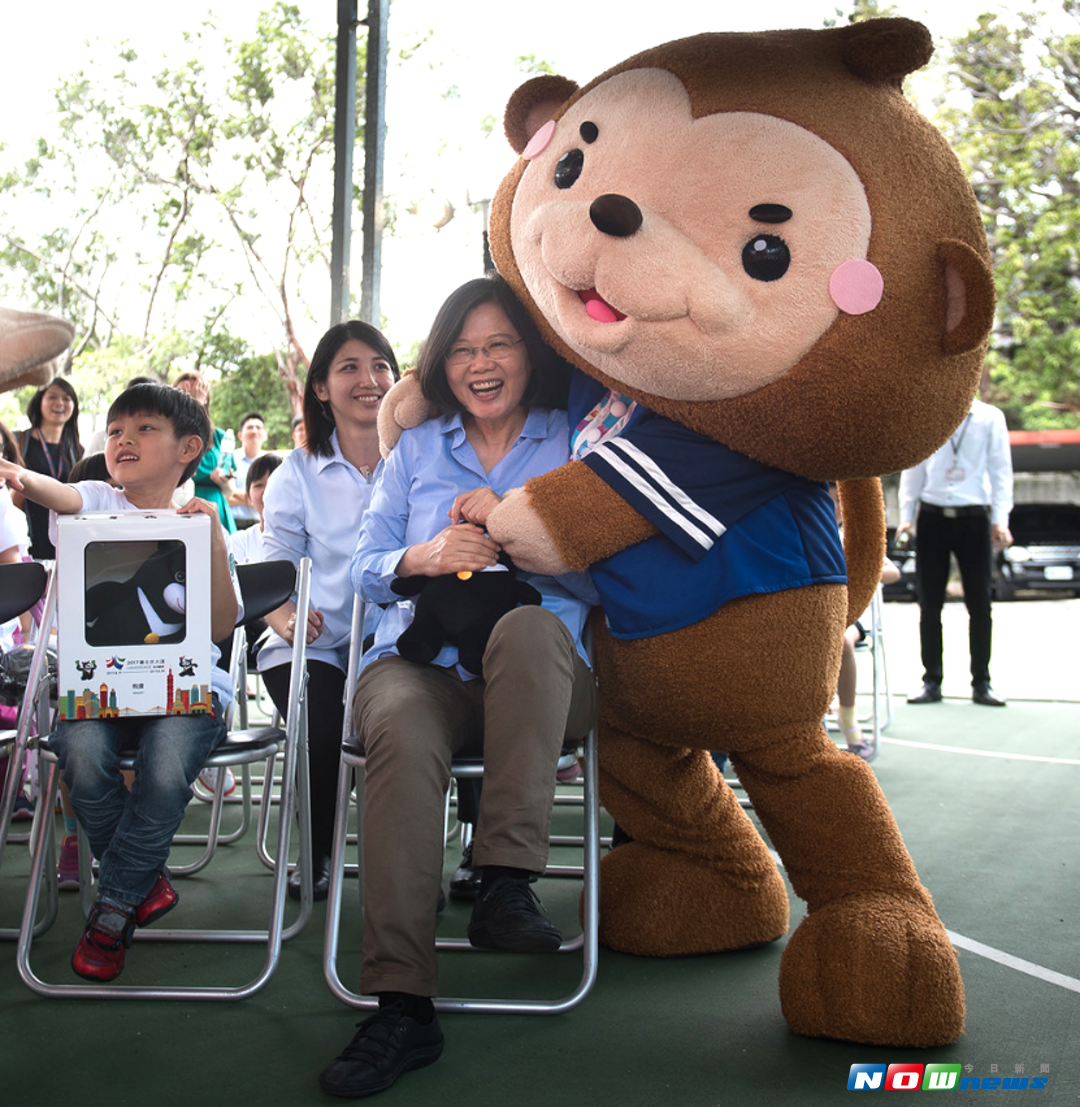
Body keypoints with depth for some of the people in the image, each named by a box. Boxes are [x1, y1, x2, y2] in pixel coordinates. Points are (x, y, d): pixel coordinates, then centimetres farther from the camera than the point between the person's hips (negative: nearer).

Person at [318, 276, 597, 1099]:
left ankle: (507, 884, -35)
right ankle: (402, 1005, -37)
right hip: (421, 662, 1)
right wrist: (425, 556, -6)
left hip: (539, 678, -1)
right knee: (404, 732, -35)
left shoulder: (575, 444, 16)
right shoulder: (415, 451, 25)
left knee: (529, 626, -38)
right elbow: (366, 566, 16)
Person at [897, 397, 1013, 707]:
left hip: (974, 519, -1)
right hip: (932, 518, 1)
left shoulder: (990, 418, 2)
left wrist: (1000, 520, -5)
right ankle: (931, 682, 13)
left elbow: (1000, 469, 2)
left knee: (980, 604, 2)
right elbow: (913, 468, 10)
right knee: (929, 604, 3)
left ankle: (981, 683, 13)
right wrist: (906, 515, 4)